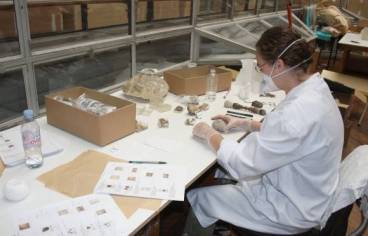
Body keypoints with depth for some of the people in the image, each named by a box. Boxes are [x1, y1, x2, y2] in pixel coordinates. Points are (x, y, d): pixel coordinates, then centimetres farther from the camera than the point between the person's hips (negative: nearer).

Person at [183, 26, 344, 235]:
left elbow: (242, 164, -27)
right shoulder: (314, 89, -5)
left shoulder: (299, 111, -34)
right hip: (296, 191, 9)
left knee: (196, 198, -1)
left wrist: (210, 134, -11)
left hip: (292, 209, -9)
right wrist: (245, 124, 5)